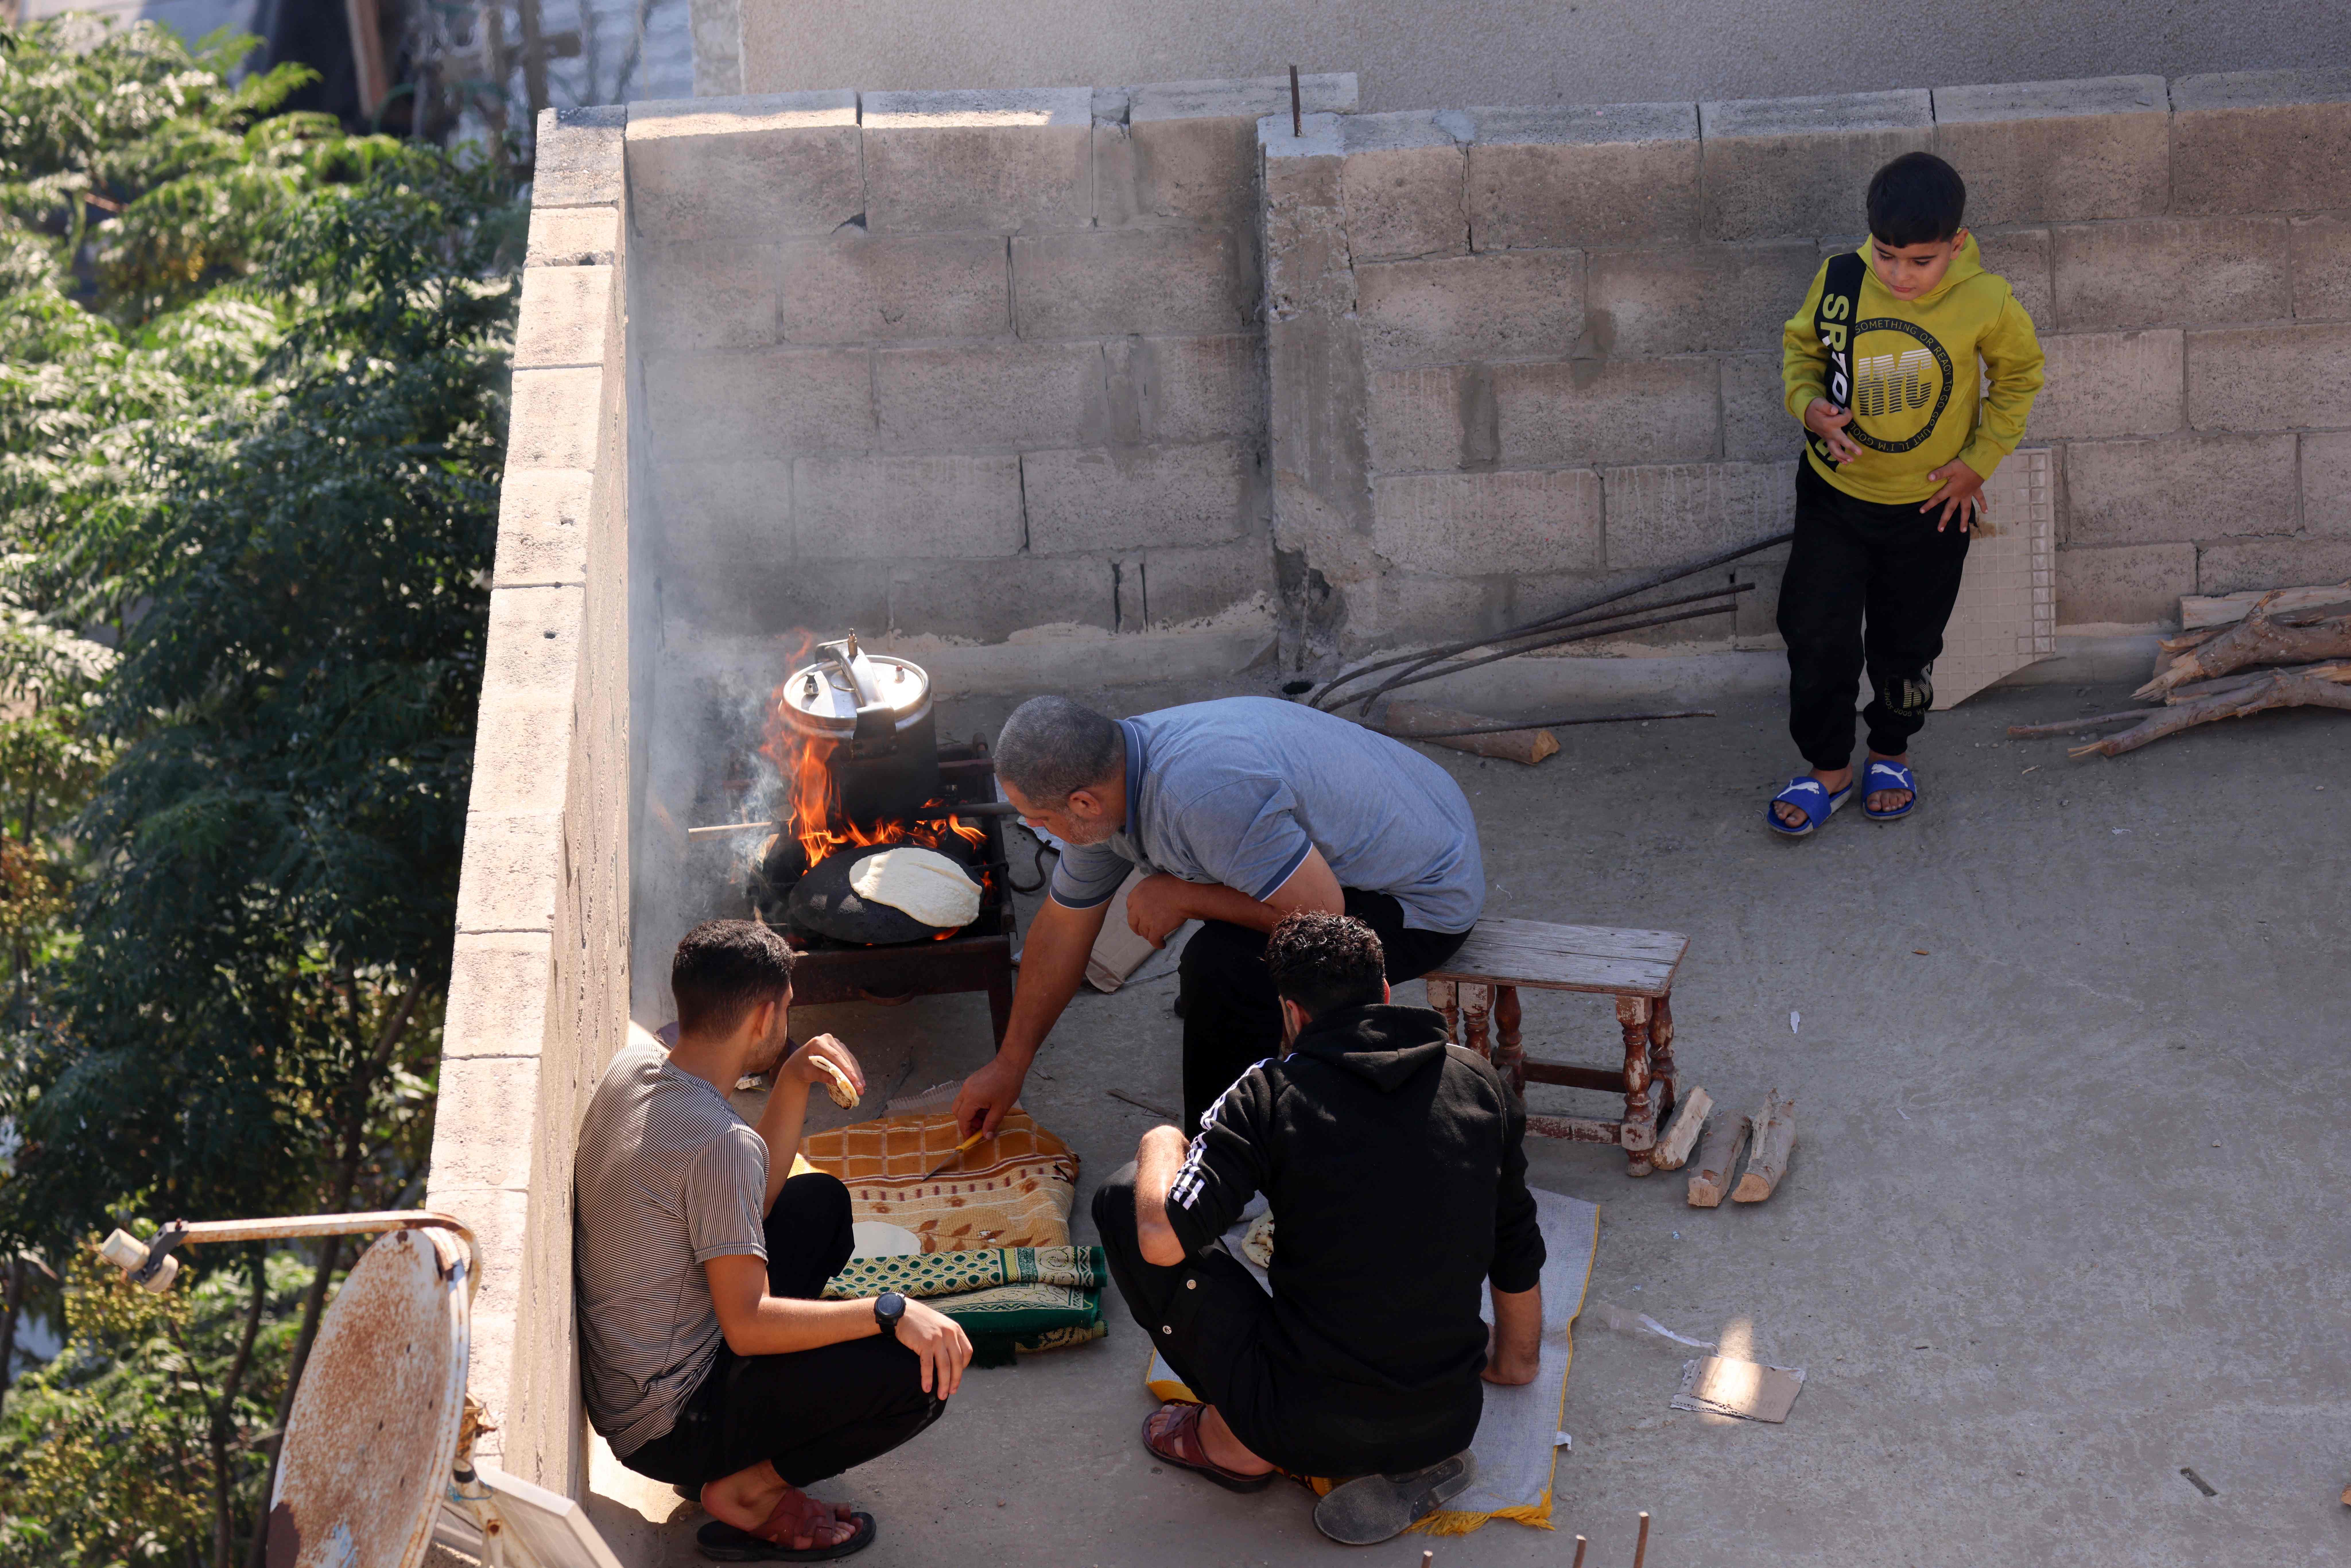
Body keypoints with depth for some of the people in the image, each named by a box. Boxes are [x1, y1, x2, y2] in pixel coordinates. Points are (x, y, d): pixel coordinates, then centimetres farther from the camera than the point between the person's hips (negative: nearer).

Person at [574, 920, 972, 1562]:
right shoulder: (721, 1142, -28)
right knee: (923, 1374, -19)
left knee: (820, 1201, 22)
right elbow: (748, 1324, -27)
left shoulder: (632, 1068, 0)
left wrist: (794, 1086, -1)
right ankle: (748, 1493, -1)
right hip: (666, 1430, -9)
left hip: (615, 1382, 9)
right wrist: (891, 1312, -24)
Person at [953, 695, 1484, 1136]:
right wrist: (1009, 1065, 17)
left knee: (1224, 963, -27)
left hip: (1423, 899, -9)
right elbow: (1062, 929, 9)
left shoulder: (1205, 793, -36)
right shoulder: (1101, 781, -5)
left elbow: (1322, 915, -30)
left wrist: (1183, 899, -20)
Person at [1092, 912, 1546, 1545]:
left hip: (1308, 1430, -4)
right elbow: (1518, 1251, 15)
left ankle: (1238, 1444, 14)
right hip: (1450, 1421, 5)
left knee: (1124, 1199, 5)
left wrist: (1160, 1146, 5)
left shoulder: (1270, 1094, -9)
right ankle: (1413, 1467, 13)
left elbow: (1163, 1239, -18)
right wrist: (1517, 1359, 35)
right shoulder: (1481, 1083, 4)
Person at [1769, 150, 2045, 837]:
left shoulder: (1986, 303, -20)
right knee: (1817, 636, 5)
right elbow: (1800, 345, 2)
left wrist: (1980, 459, -5)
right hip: (1834, 495, 1)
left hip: (1931, 505, -1)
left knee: (1907, 646, 17)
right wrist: (1808, 404, -17)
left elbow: (2019, 375, 0)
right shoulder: (1839, 281, -18)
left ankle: (1892, 754, 43)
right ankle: (1829, 767, 27)